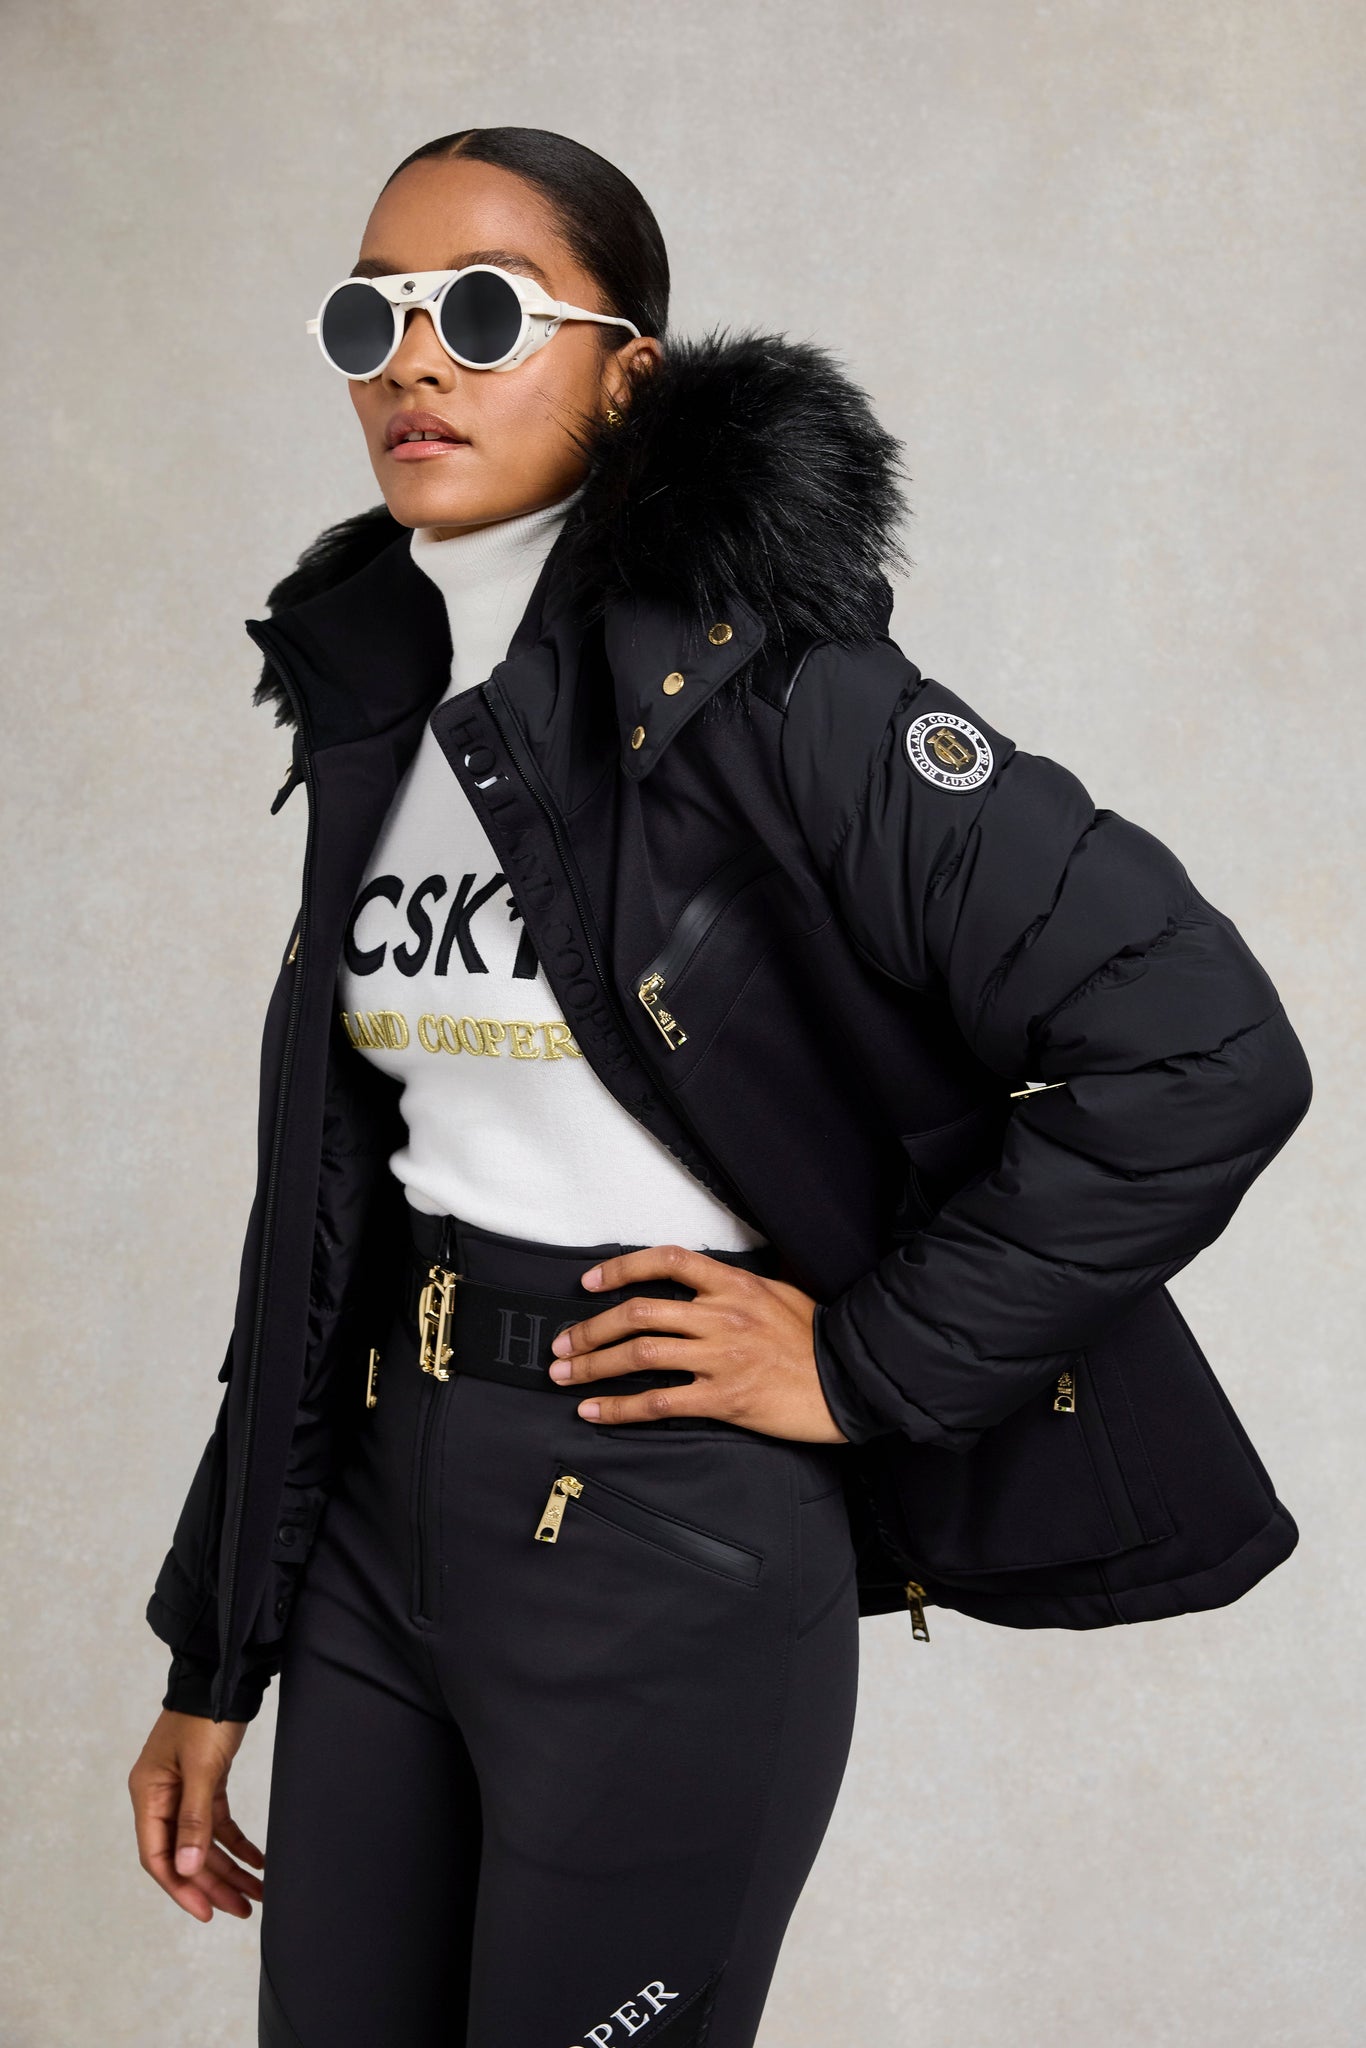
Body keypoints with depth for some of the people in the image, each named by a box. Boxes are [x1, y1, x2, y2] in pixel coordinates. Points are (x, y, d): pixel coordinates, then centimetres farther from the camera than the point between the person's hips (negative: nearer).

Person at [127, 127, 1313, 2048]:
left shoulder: (759, 681, -14)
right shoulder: (375, 718, 7)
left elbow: (1207, 1047, -20)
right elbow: (318, 1210, 11)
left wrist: (871, 1364, -14)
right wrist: (212, 1667, 12)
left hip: (667, 1546, -6)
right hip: (374, 1518, 7)